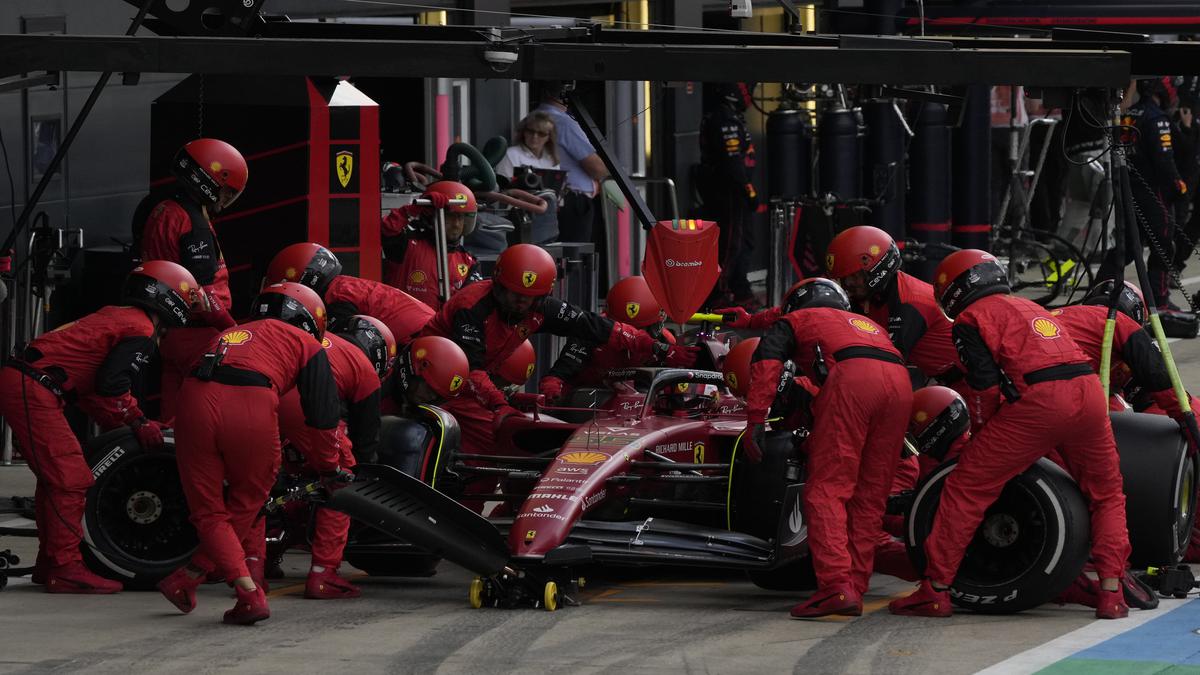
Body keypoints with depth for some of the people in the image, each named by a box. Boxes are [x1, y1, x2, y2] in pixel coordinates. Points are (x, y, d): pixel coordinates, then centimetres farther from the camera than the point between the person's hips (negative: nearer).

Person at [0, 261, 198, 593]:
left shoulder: (113, 317, 24)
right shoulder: (141, 330, -6)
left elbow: (90, 385, 24)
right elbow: (111, 387, -15)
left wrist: (121, 425, 19)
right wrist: (138, 422, -2)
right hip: (33, 390, -10)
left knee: (55, 476, 19)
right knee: (71, 478, -8)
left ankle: (49, 562, 27)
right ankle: (66, 569, -7)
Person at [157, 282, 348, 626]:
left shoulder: (230, 334, 39)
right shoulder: (307, 345, 25)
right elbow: (323, 416, 21)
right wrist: (328, 468, 33)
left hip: (196, 401, 3)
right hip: (252, 406, -3)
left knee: (209, 512, 13)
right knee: (245, 504, 18)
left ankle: (248, 593, 0)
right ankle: (187, 580, 14)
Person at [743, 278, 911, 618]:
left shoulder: (797, 319, 27)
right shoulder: (868, 323, 43)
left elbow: (767, 360, 8)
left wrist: (755, 421, 3)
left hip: (851, 379, -5)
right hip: (900, 384, 5)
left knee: (827, 490, -7)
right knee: (870, 497, 11)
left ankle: (835, 587, -21)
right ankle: (855, 588, 8)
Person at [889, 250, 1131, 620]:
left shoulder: (971, 318, 10)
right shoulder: (1031, 308, 32)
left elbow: (985, 385, 0)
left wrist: (980, 436, 16)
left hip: (1040, 400, -6)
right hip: (1089, 391, 6)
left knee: (966, 488, 4)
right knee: (1106, 495, 24)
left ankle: (936, 590, 4)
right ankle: (1111, 592, 16)